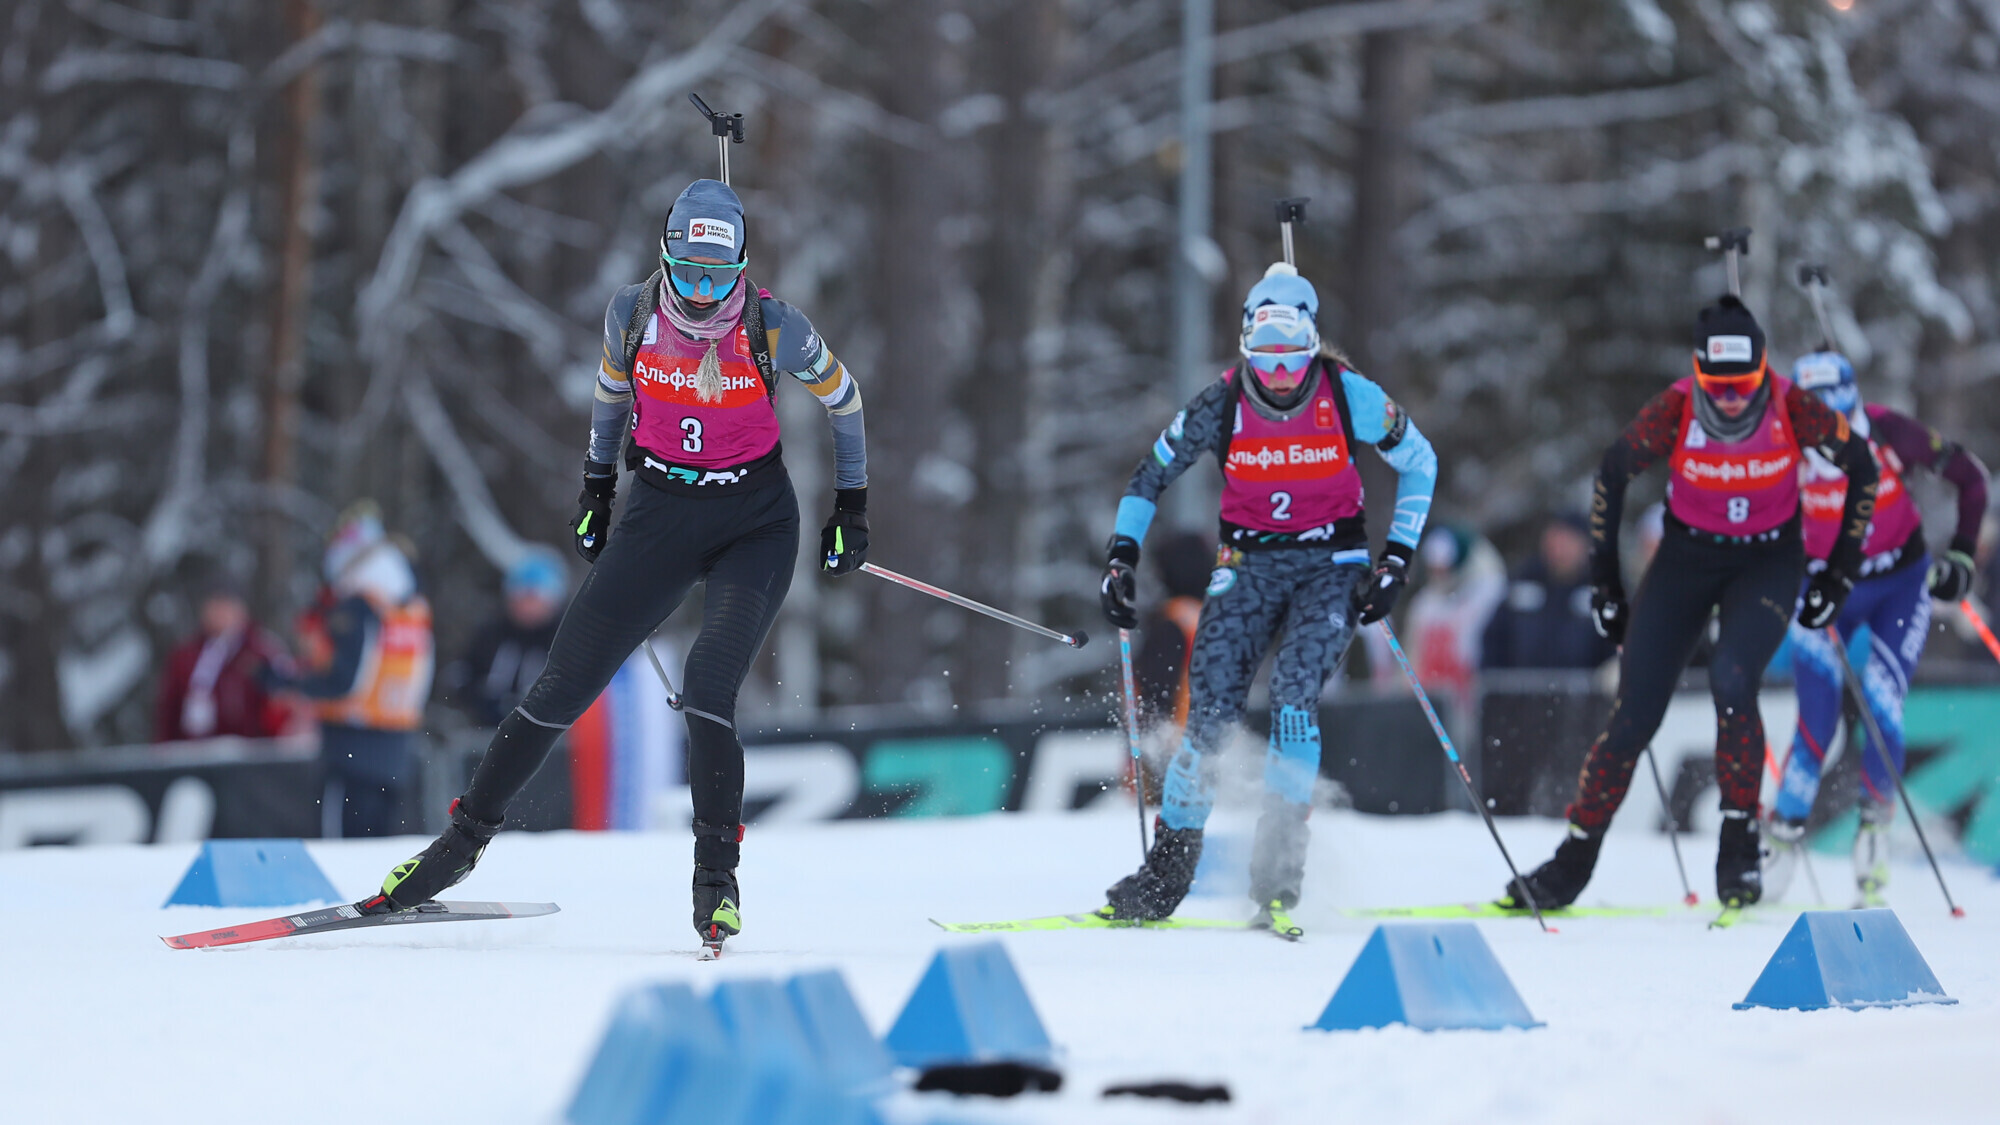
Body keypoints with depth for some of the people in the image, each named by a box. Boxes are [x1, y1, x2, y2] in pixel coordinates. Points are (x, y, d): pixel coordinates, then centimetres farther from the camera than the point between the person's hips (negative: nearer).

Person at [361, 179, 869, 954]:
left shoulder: (773, 327, -18)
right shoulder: (633, 312, -11)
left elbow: (842, 397, 0)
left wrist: (852, 507, 3)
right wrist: (595, 483, 17)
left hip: (755, 525, -3)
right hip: (658, 514, 3)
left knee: (706, 690, -24)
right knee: (561, 688, -1)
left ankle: (717, 878, -11)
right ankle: (465, 838, 14)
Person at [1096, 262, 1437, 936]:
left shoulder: (1349, 397, -14)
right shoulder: (1221, 405, -11)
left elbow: (1418, 463, 1)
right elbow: (1151, 475, 4)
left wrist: (1396, 560, -6)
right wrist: (1121, 559, -4)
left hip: (1332, 564, -2)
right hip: (1249, 563, 2)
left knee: (1294, 692, -23)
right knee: (1211, 705, -10)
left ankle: (1278, 873, -19)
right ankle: (1169, 867, 3)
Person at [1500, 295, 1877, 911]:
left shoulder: (1794, 410, -23)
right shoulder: (1674, 411, -22)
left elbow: (1863, 469, -6)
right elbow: (1612, 474, -5)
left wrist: (1839, 573, -4)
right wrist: (1604, 582, -1)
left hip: (1768, 563, -1)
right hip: (1687, 556, 1)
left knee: (1731, 681, -28)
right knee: (1633, 717, -4)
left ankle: (1740, 842, -12)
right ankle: (1573, 862, 10)